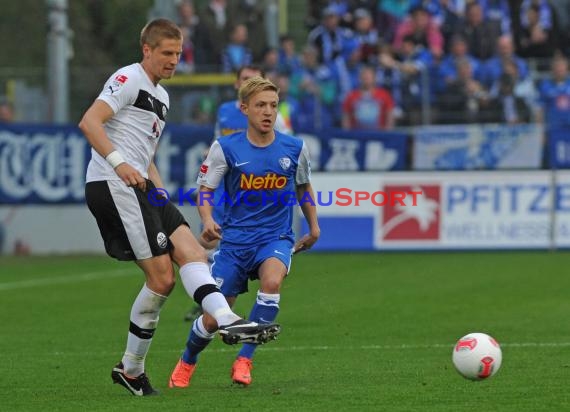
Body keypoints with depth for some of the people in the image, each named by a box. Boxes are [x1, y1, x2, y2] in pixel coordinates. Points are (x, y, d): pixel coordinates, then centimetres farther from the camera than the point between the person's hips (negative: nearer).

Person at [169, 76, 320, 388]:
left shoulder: (295, 148, 0)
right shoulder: (226, 148, -6)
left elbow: (303, 187, 18)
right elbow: (205, 190, 0)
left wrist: (313, 227, 24)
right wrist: (207, 220, -19)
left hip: (276, 237, 0)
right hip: (235, 237, 0)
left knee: (272, 281, -34)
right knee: (214, 319, -2)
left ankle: (244, 360, -21)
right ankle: (186, 363, 32)